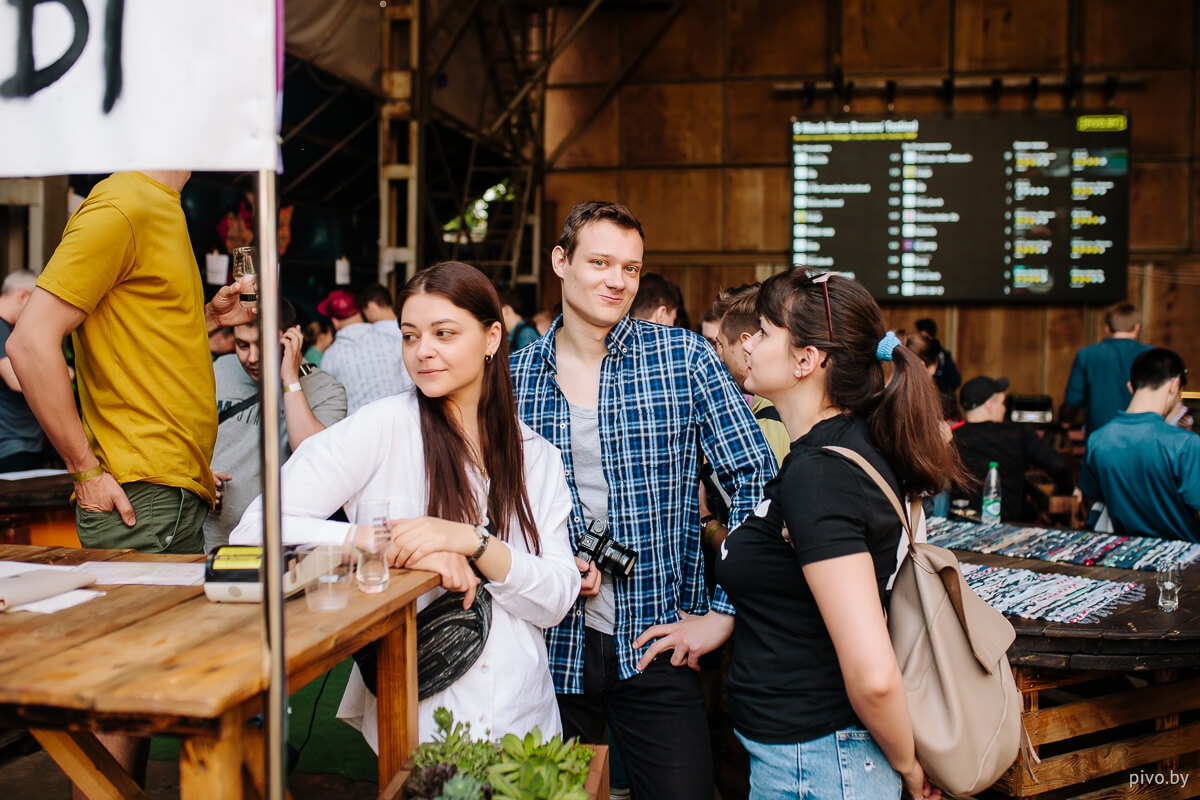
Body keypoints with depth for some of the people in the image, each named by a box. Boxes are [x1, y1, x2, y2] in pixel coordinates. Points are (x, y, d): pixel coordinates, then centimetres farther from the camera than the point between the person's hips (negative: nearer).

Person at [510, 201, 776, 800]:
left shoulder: (684, 358, -3)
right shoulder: (512, 376, 2)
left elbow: (755, 479, -4)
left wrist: (721, 611, -8)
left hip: (655, 646, -1)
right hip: (547, 648, 2)